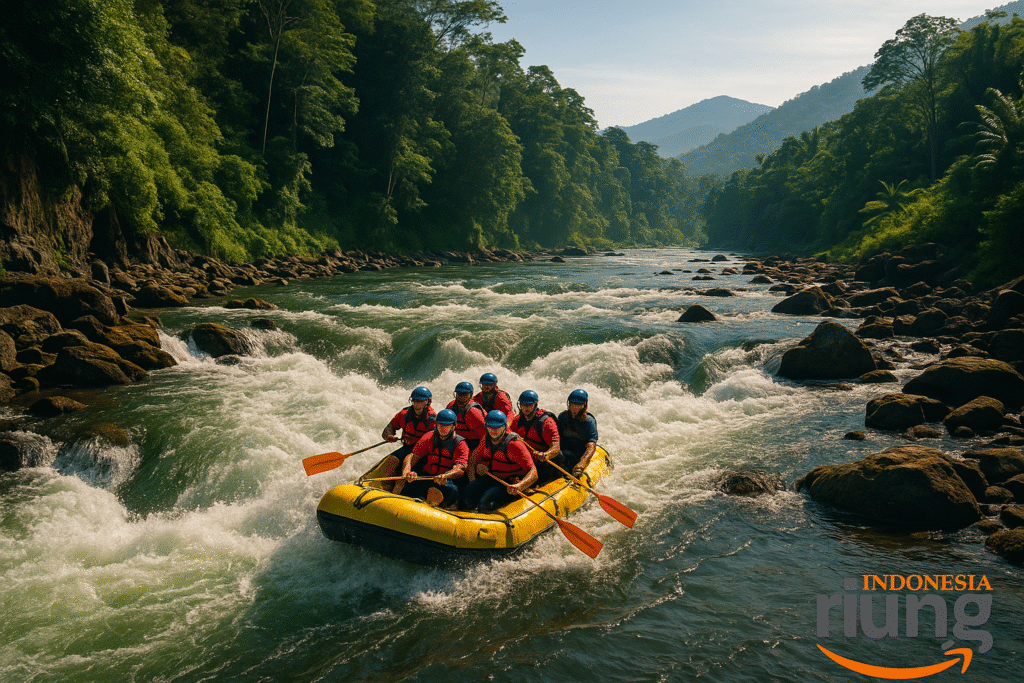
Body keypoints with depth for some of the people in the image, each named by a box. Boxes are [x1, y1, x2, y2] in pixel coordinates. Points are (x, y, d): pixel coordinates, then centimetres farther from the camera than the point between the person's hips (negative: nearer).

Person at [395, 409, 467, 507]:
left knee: (435, 492, -37)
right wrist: (406, 471, -25)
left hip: (447, 481, -4)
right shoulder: (429, 437, 8)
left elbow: (460, 470, -19)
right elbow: (413, 456, -2)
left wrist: (444, 476, -42)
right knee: (400, 485, -19)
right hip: (425, 476, 4)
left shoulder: (460, 445, -4)